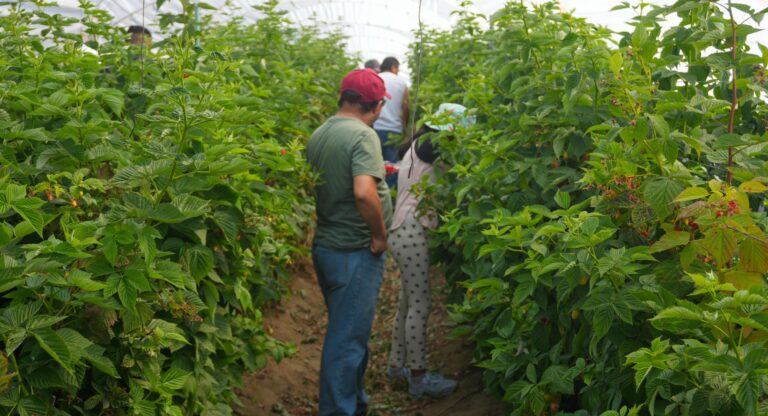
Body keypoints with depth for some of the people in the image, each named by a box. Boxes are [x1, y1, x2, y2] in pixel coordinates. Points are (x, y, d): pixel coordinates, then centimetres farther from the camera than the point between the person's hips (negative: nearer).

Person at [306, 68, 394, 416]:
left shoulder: (318, 134, 8)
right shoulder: (362, 135, -18)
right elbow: (364, 192, -29)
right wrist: (380, 234, -17)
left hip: (325, 245, 9)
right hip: (355, 253, -9)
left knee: (347, 333, 22)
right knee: (348, 341, 0)